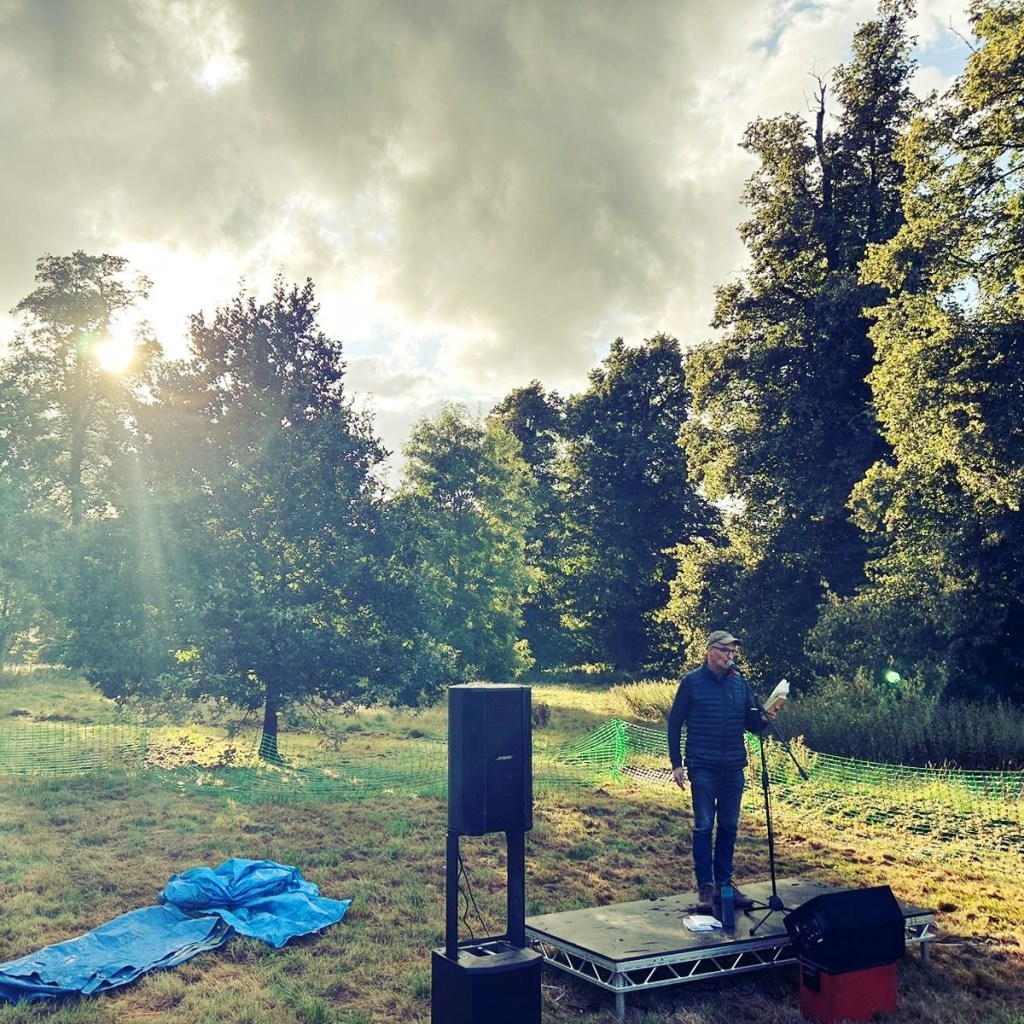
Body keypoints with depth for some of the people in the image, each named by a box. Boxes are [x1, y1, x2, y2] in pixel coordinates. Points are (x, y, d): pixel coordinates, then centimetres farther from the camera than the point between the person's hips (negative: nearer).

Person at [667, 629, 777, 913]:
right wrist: (676, 764, -6)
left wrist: (763, 719, -13)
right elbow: (675, 723, -2)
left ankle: (724, 882, 22)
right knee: (703, 827, -1)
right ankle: (705, 887, 8)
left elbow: (750, 723, 11)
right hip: (703, 768, -4)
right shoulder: (692, 682, -5)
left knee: (729, 827, 11)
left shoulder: (740, 682, 7)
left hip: (734, 768, 4)